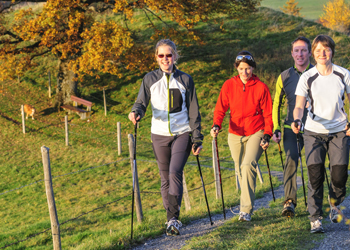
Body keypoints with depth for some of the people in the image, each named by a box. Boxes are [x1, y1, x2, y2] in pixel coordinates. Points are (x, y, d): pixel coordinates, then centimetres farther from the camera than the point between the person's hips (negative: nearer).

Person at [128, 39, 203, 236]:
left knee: (175, 172, -17)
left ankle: (174, 218, -15)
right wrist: (136, 113, -23)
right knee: (165, 177, 7)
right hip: (160, 135, 2)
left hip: (182, 134, -2)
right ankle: (171, 217, 19)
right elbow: (141, 103, 2)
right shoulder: (150, 79, 3)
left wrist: (197, 138, 1)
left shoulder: (185, 80, 1)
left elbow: (193, 111, 4)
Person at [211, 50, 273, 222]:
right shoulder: (229, 85, -1)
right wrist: (216, 125, -18)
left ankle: (246, 210, -21)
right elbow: (220, 109, 0)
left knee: (248, 165, -21)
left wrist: (267, 135, -9)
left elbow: (268, 114, 0)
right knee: (240, 170, 10)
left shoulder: (261, 87, -6)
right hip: (235, 134, 4)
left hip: (256, 133, -3)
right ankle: (247, 200, 31)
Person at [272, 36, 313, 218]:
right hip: (291, 127, 0)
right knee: (291, 158, -20)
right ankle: (289, 201, -26)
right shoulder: (284, 77, 6)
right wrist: (275, 128, 3)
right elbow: (276, 104, 13)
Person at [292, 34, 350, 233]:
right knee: (315, 174, -8)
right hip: (314, 132, -1)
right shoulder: (307, 77, -4)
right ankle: (316, 218, 1)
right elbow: (299, 106, -8)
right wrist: (297, 120, -29)